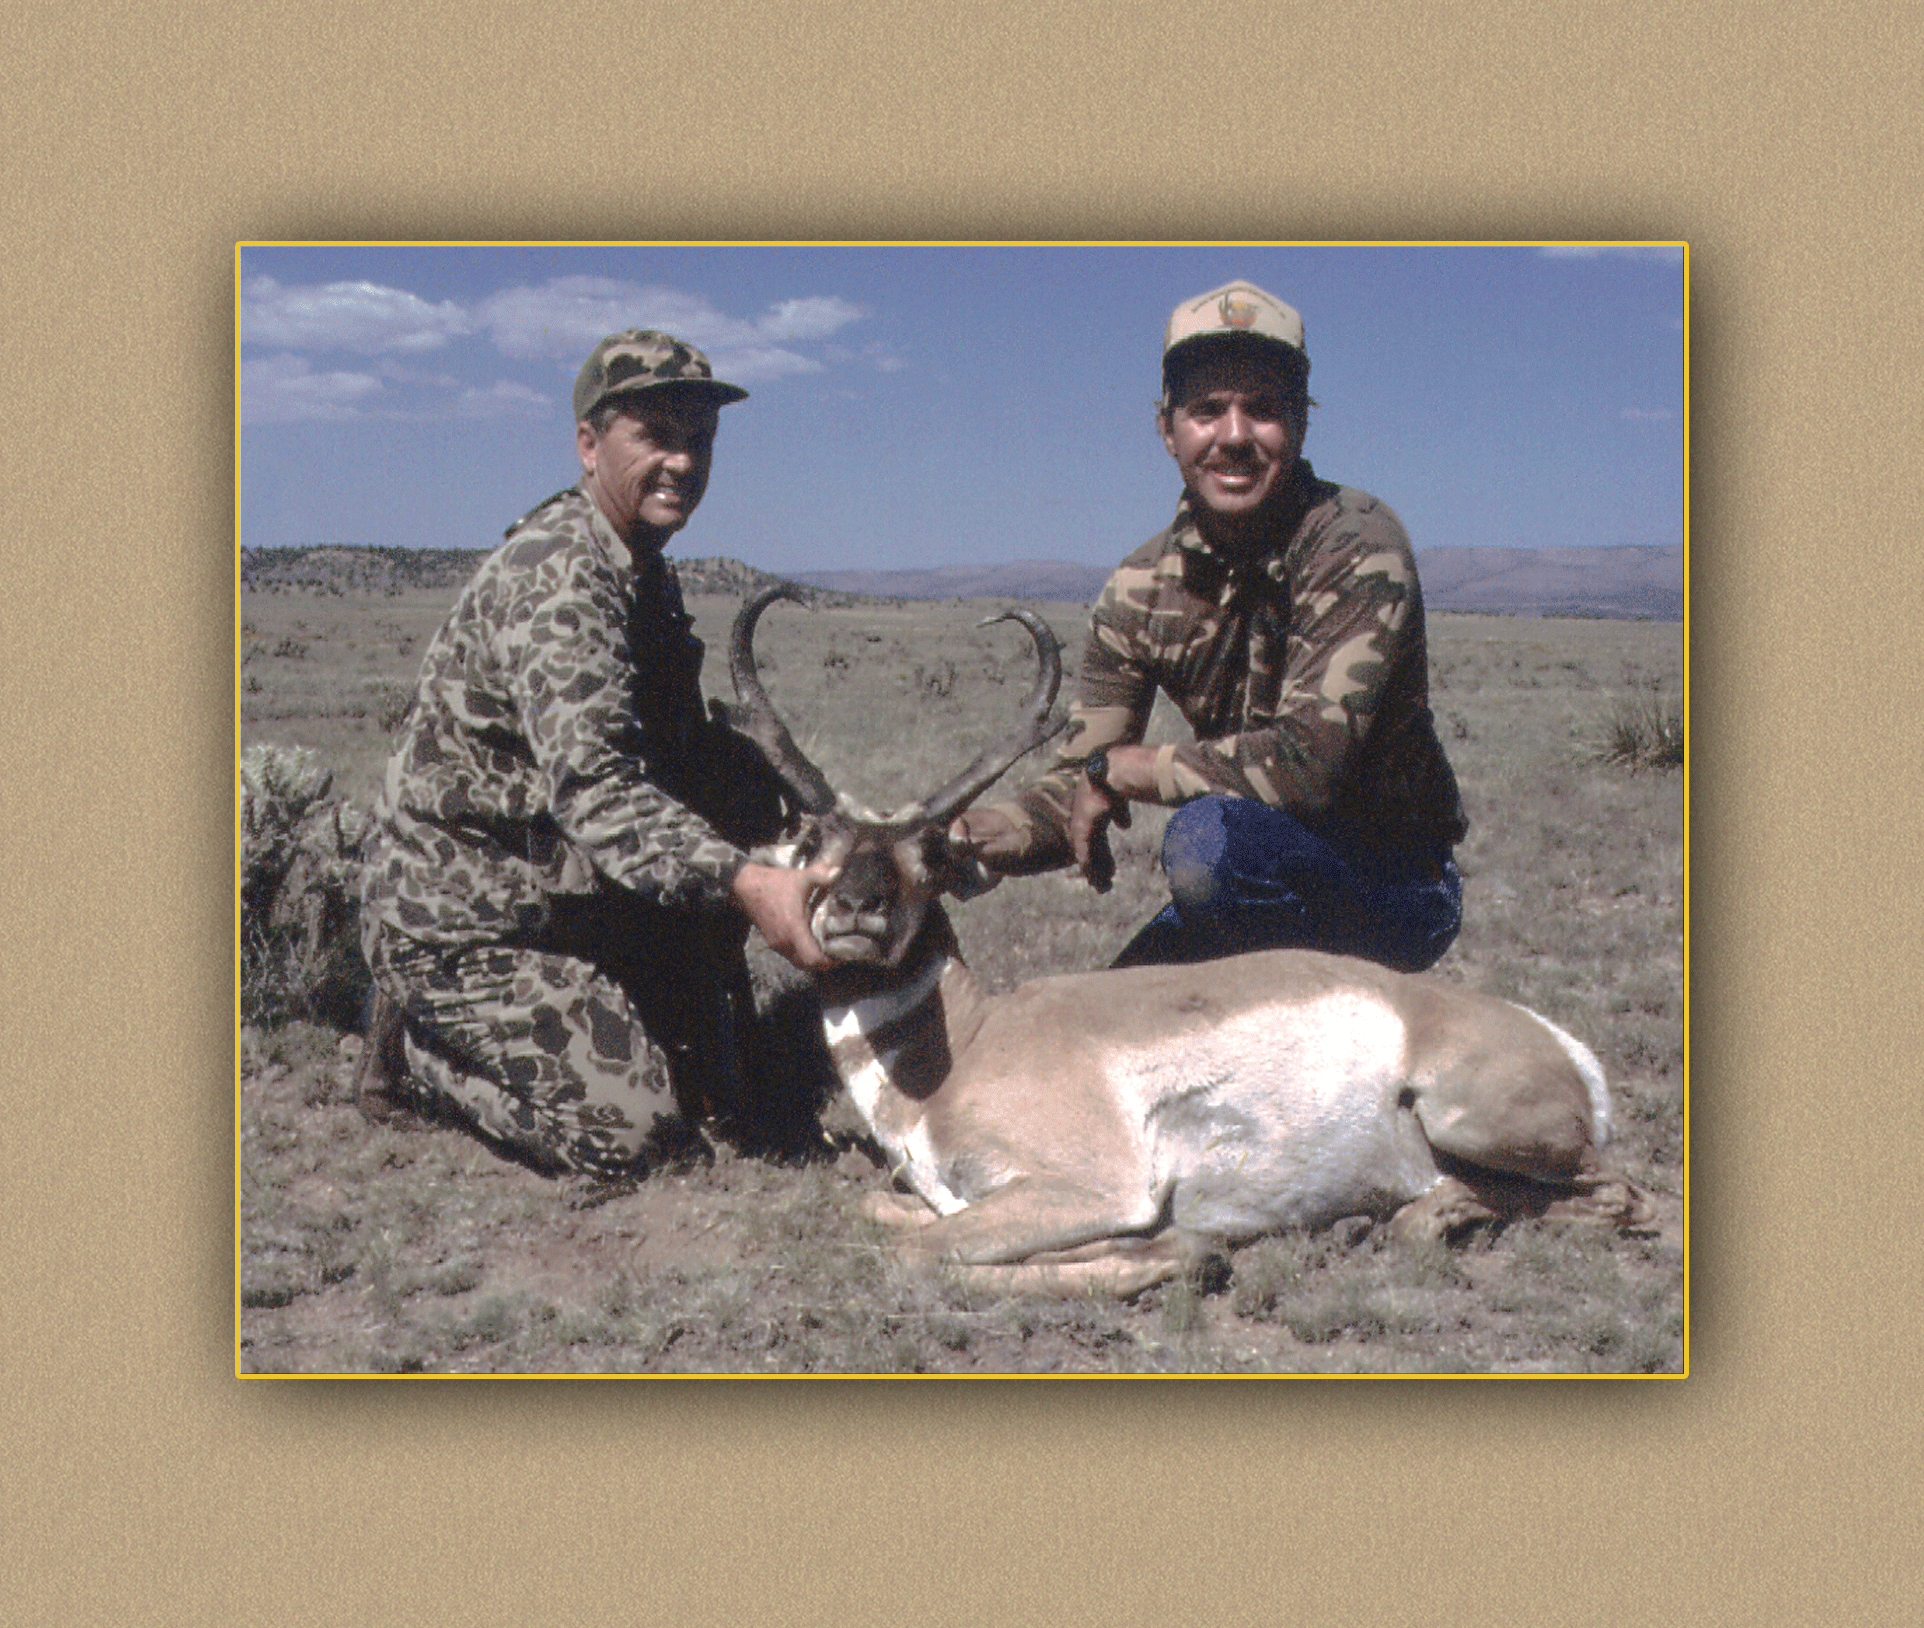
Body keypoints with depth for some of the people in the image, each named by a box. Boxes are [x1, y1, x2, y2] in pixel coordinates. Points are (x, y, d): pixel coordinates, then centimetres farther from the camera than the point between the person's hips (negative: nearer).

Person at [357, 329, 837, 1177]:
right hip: (460, 920, -9)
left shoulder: (647, 574, 9)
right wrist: (744, 882, -47)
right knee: (631, 1127, -16)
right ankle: (416, 1045, 3)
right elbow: (594, 785, -35)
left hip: (566, 895, 9)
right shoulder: (554, 575, -23)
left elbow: (679, 756, 16)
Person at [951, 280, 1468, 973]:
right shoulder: (1141, 589, -3)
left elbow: (1307, 762, -32)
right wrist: (963, 835, -24)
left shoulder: (1359, 544, -20)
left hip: (1399, 889, -6)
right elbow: (1080, 796, -3)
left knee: (1207, 839, -32)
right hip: (1271, 887, 6)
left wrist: (1119, 767, -20)